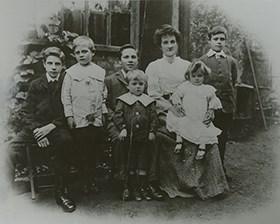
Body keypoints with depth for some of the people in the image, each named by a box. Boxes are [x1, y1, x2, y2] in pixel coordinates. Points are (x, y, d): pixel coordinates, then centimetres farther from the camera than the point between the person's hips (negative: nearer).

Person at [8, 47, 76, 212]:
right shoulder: (36, 85, 10)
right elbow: (26, 111, 5)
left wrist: (50, 126, -14)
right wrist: (37, 131, -12)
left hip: (57, 127, -2)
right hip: (35, 126, 3)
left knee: (66, 140, -36)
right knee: (11, 149, -22)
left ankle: (61, 192, -24)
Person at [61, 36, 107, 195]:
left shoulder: (100, 71, 7)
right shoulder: (71, 72, 0)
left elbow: (104, 94, 12)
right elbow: (66, 95, 0)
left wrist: (104, 112, 9)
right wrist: (69, 115, -4)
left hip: (96, 119, 2)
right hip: (79, 119, -2)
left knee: (94, 151, 9)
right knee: (81, 152, 5)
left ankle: (92, 180, 23)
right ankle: (84, 181, 18)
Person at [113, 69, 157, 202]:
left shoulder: (149, 101, 6)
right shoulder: (123, 100, 0)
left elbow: (153, 118, 6)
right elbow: (117, 116, -4)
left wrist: (152, 131, -3)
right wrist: (122, 128, -15)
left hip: (144, 138, 2)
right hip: (128, 138, -1)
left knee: (143, 164, 9)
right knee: (129, 165, 8)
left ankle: (143, 188, 21)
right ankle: (133, 188, 21)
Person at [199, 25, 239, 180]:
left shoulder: (231, 61, 10)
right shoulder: (201, 61, 1)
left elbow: (233, 84, 15)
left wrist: (231, 104, 11)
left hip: (226, 108, 3)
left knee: (222, 140, 11)